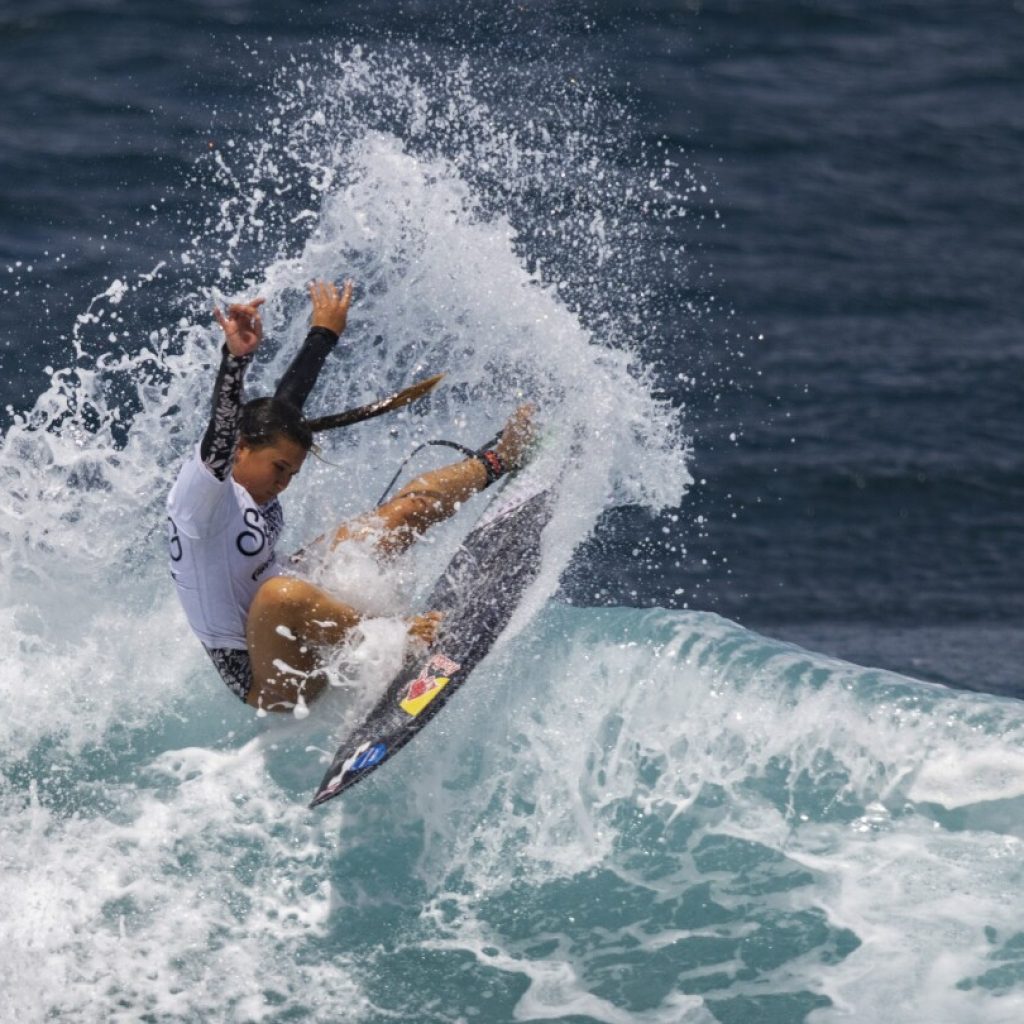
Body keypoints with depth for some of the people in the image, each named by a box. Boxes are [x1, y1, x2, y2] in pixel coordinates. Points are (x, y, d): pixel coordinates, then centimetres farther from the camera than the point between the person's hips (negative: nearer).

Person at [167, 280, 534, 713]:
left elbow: (286, 403, 16)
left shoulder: (246, 480, 1)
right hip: (266, 681, -10)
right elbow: (221, 433, -45)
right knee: (282, 594, -46)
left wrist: (323, 336, 29)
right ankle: (396, 638, -29)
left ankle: (499, 460, 37)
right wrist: (235, 360, -61)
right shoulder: (201, 491, -24)